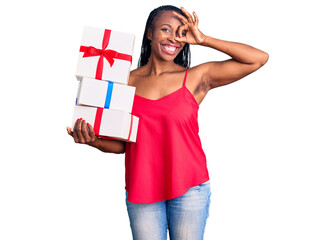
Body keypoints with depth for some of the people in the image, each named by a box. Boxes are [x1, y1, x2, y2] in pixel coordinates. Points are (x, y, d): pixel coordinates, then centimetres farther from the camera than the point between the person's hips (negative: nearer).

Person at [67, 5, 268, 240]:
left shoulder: (197, 77, -1)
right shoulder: (127, 81, 3)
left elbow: (259, 58, -6)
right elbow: (121, 143, 6)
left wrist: (204, 40, -8)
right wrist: (94, 140, -14)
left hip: (189, 188, -1)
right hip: (141, 192, 1)